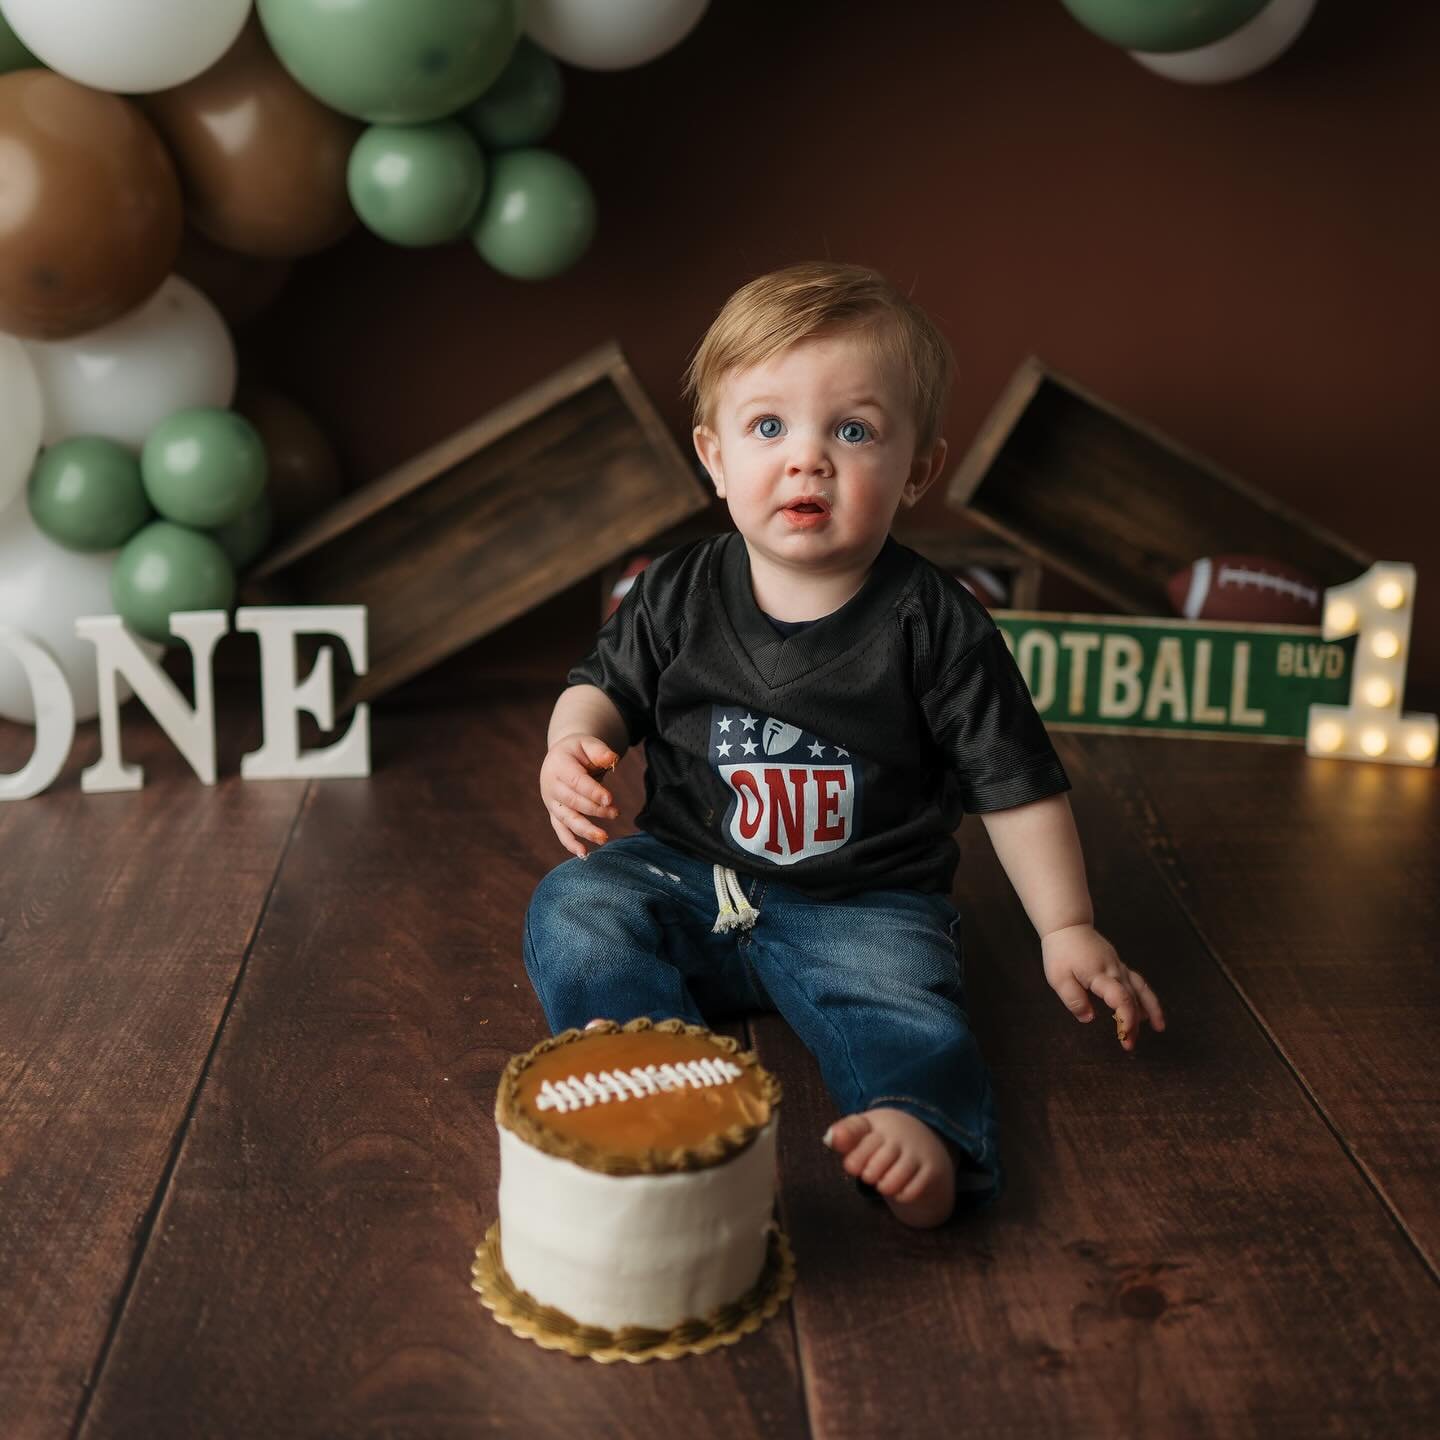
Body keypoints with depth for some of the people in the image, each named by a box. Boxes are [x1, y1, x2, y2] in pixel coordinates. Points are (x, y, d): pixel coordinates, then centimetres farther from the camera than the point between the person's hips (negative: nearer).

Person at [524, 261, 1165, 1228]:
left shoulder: (934, 625, -11)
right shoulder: (679, 596, -5)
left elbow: (1017, 785, -4)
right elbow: (607, 684, 11)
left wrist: (1069, 930, -6)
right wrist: (577, 743, -13)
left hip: (863, 904, -2)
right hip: (687, 875, 3)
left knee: (902, 1002, -29)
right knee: (573, 910, -19)